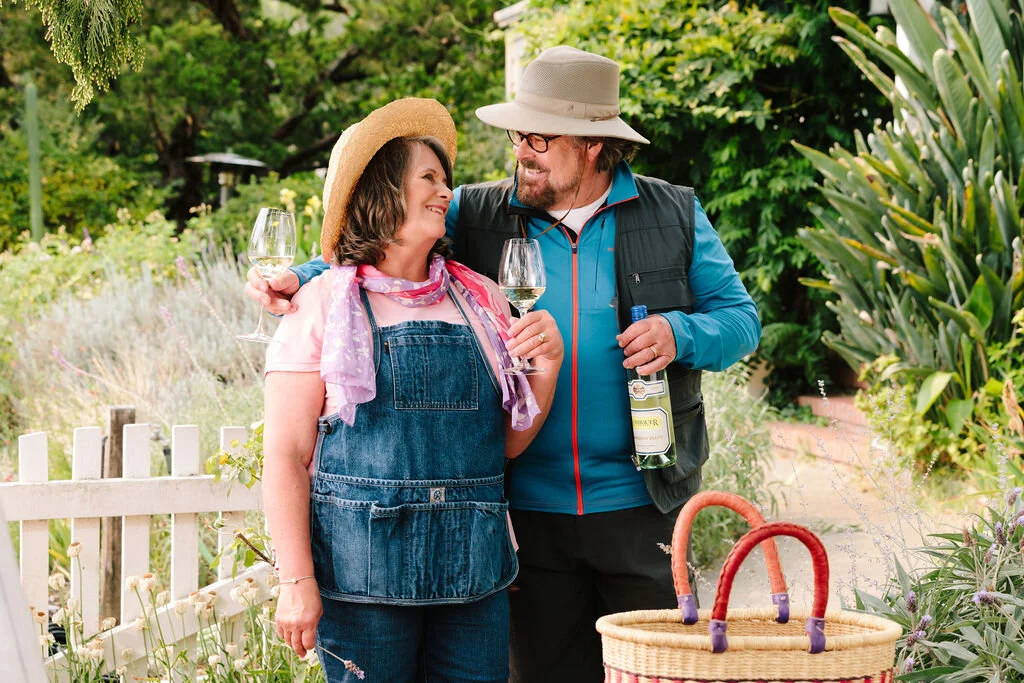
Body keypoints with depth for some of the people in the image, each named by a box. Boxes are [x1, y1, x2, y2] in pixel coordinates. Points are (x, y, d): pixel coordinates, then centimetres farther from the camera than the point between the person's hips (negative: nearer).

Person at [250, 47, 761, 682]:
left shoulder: (675, 216, 3)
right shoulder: (479, 217, 4)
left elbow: (741, 317, 7)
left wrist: (679, 334, -13)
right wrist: (300, 279, -13)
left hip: (640, 506, -1)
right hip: (532, 506, 1)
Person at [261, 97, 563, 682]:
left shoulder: (480, 299, 12)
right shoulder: (323, 306, 0)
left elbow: (509, 442, 15)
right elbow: (286, 454, -4)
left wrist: (548, 366, -2)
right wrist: (297, 581, -12)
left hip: (473, 568, 4)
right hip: (365, 564, -4)